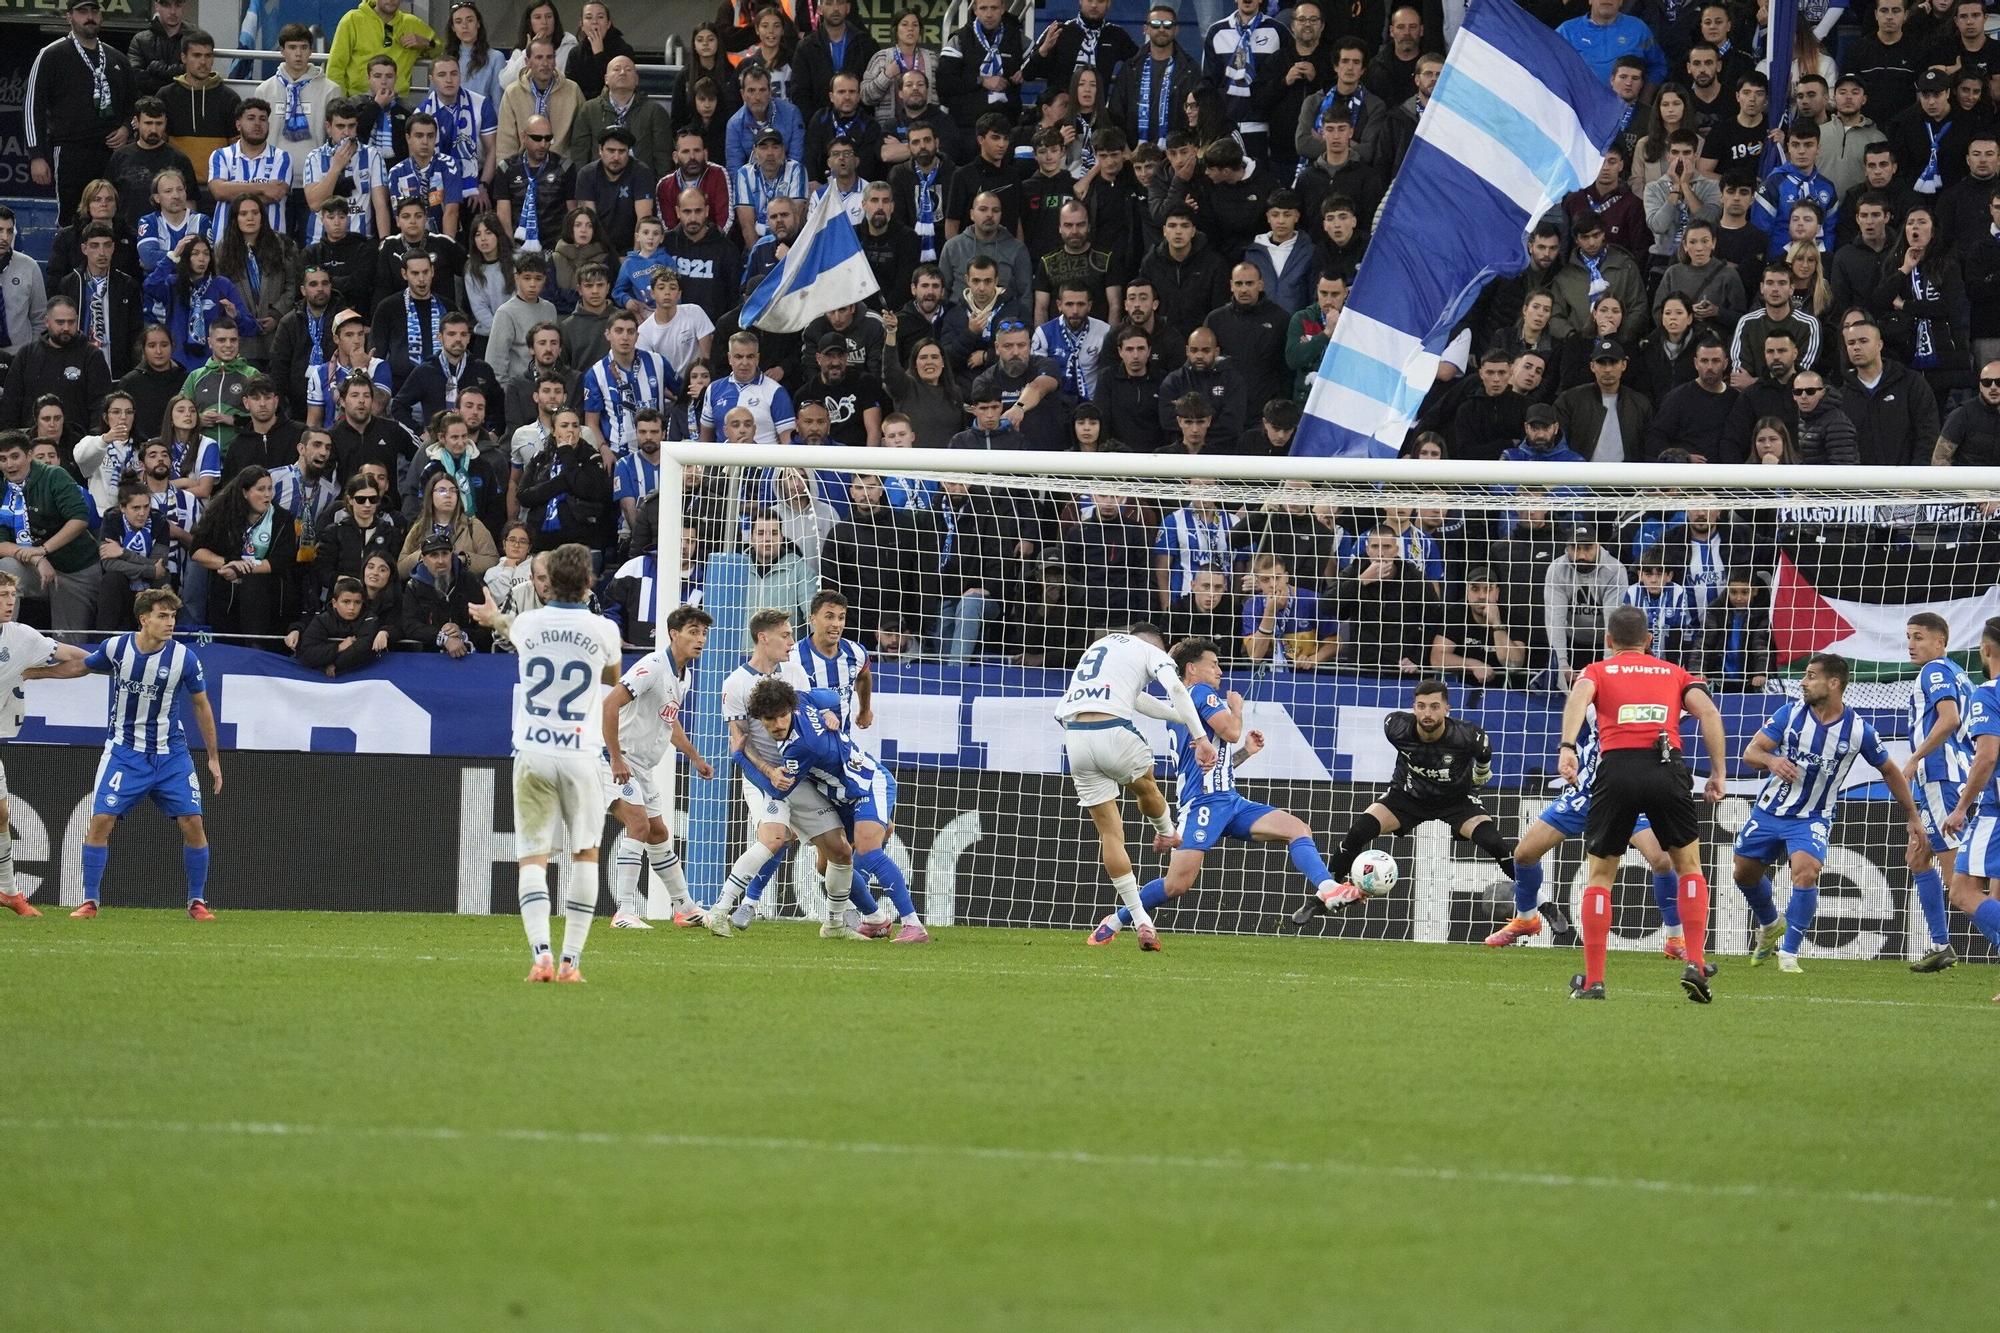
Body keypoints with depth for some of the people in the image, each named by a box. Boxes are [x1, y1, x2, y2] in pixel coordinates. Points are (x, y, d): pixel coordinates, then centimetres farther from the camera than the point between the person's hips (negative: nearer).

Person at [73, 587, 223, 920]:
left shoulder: (184, 658, -11)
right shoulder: (115, 648, -10)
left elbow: (201, 706, 3)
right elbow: (83, 666, 11)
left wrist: (214, 758, 7)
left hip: (171, 753, 0)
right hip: (124, 751, 0)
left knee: (192, 823, -7)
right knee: (101, 819, -12)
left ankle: (197, 902, 11)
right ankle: (90, 902, 0)